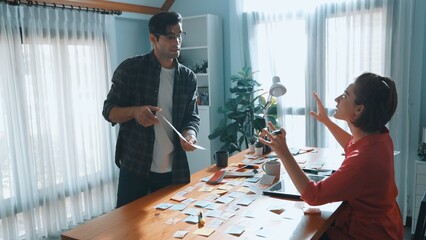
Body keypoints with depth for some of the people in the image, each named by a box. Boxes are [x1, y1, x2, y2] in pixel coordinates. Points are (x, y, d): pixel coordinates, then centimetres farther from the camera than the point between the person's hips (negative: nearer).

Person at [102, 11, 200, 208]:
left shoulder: (188, 78, 4)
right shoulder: (130, 68, -5)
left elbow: (192, 117, 5)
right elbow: (108, 110, -3)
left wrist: (189, 135, -17)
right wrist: (134, 111, -24)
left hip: (174, 170, 3)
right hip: (135, 167, -2)